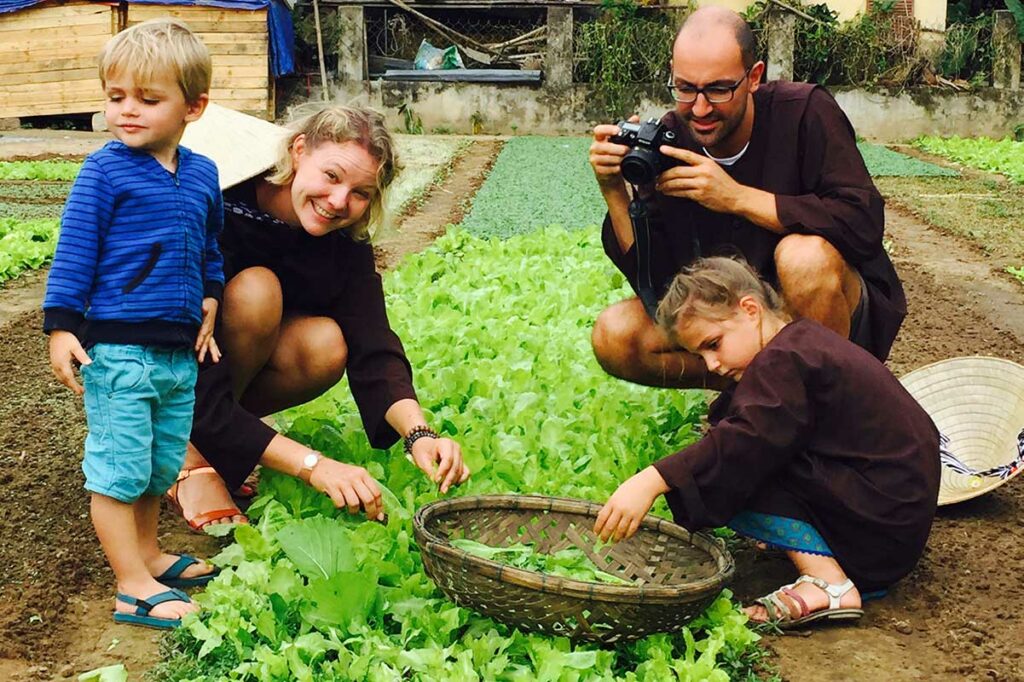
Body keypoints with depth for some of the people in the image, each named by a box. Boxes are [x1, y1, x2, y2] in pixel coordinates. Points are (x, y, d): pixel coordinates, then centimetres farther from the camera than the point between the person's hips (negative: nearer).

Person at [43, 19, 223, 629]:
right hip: (117, 348, -6)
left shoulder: (202, 174, 8)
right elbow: (74, 251, -8)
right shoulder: (105, 171, -9)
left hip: (179, 349, 6)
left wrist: (208, 305, 20)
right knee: (118, 469, 0)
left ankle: (147, 555, 35)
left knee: (161, 466, 17)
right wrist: (62, 327, -11)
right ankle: (133, 588, 8)